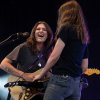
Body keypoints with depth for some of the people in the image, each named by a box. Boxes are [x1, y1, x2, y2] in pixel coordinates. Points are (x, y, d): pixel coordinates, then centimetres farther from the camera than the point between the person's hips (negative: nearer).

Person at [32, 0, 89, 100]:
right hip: (76, 84, 8)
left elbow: (54, 56, -9)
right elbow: (84, 66, 19)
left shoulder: (67, 28, -4)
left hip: (60, 80, -8)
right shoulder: (83, 36, 18)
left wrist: (41, 75, 1)